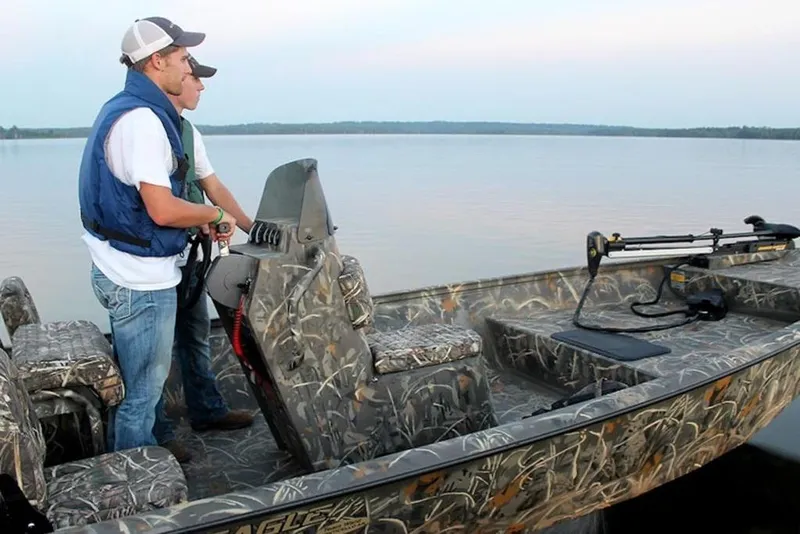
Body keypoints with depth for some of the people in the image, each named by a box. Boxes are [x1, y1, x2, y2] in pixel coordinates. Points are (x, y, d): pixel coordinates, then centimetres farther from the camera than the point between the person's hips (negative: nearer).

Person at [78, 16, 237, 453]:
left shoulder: (124, 109, 12)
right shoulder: (142, 119, -20)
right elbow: (162, 210, -27)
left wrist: (202, 221, 11)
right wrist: (216, 215, -9)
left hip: (124, 273, 10)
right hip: (141, 282, -10)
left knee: (133, 381, 23)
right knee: (142, 389, 4)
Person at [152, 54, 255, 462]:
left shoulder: (187, 131, 12)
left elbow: (214, 188, 14)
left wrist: (252, 229, 10)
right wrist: (201, 219, -25)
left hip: (186, 257, 9)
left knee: (196, 336, 19)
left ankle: (206, 411, 35)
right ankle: (157, 436, 18)